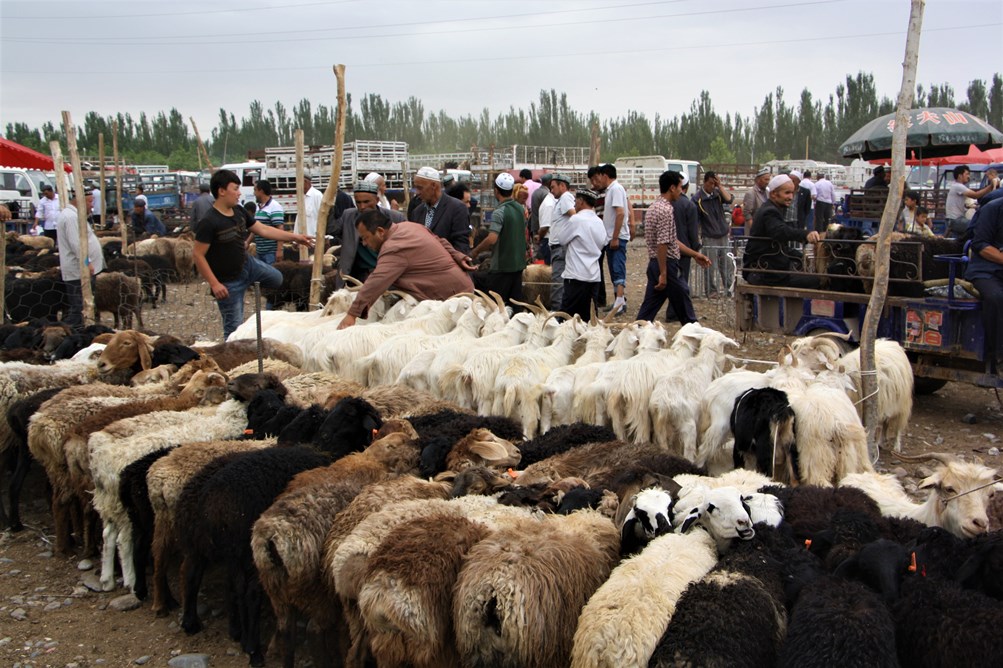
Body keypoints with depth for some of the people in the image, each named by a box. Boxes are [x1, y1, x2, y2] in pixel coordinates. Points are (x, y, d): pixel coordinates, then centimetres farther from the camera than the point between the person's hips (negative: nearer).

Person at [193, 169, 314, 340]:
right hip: (229, 282, -8)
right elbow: (198, 255, -23)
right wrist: (214, 284, -25)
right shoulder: (208, 222, -25)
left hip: (248, 264, 8)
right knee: (234, 327, 1)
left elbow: (263, 230, 6)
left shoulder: (239, 212, -2)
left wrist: (295, 237, 6)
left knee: (278, 279, 25)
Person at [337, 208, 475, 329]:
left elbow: (376, 282, -32)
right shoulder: (409, 226, 9)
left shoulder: (395, 249, -23)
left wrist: (352, 314, -35)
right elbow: (441, 242, 16)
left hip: (451, 295, -11)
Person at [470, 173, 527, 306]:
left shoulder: (499, 212, -18)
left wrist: (475, 252, -14)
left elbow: (492, 239, -27)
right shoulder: (520, 208, 7)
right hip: (518, 263, 8)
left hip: (502, 266, -8)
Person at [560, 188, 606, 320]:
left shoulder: (576, 220, -11)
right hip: (595, 276, 7)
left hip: (577, 276, -7)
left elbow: (562, 240, -1)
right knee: (589, 316, 10)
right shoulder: (599, 222, 10)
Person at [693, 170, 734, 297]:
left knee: (726, 263, 9)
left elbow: (729, 199, -13)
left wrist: (720, 186, -14)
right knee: (711, 265, -1)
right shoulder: (697, 198, -7)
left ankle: (727, 287, 22)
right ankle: (713, 290, 11)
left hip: (723, 235, 4)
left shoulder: (718, 193, 5)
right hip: (709, 238, -4)